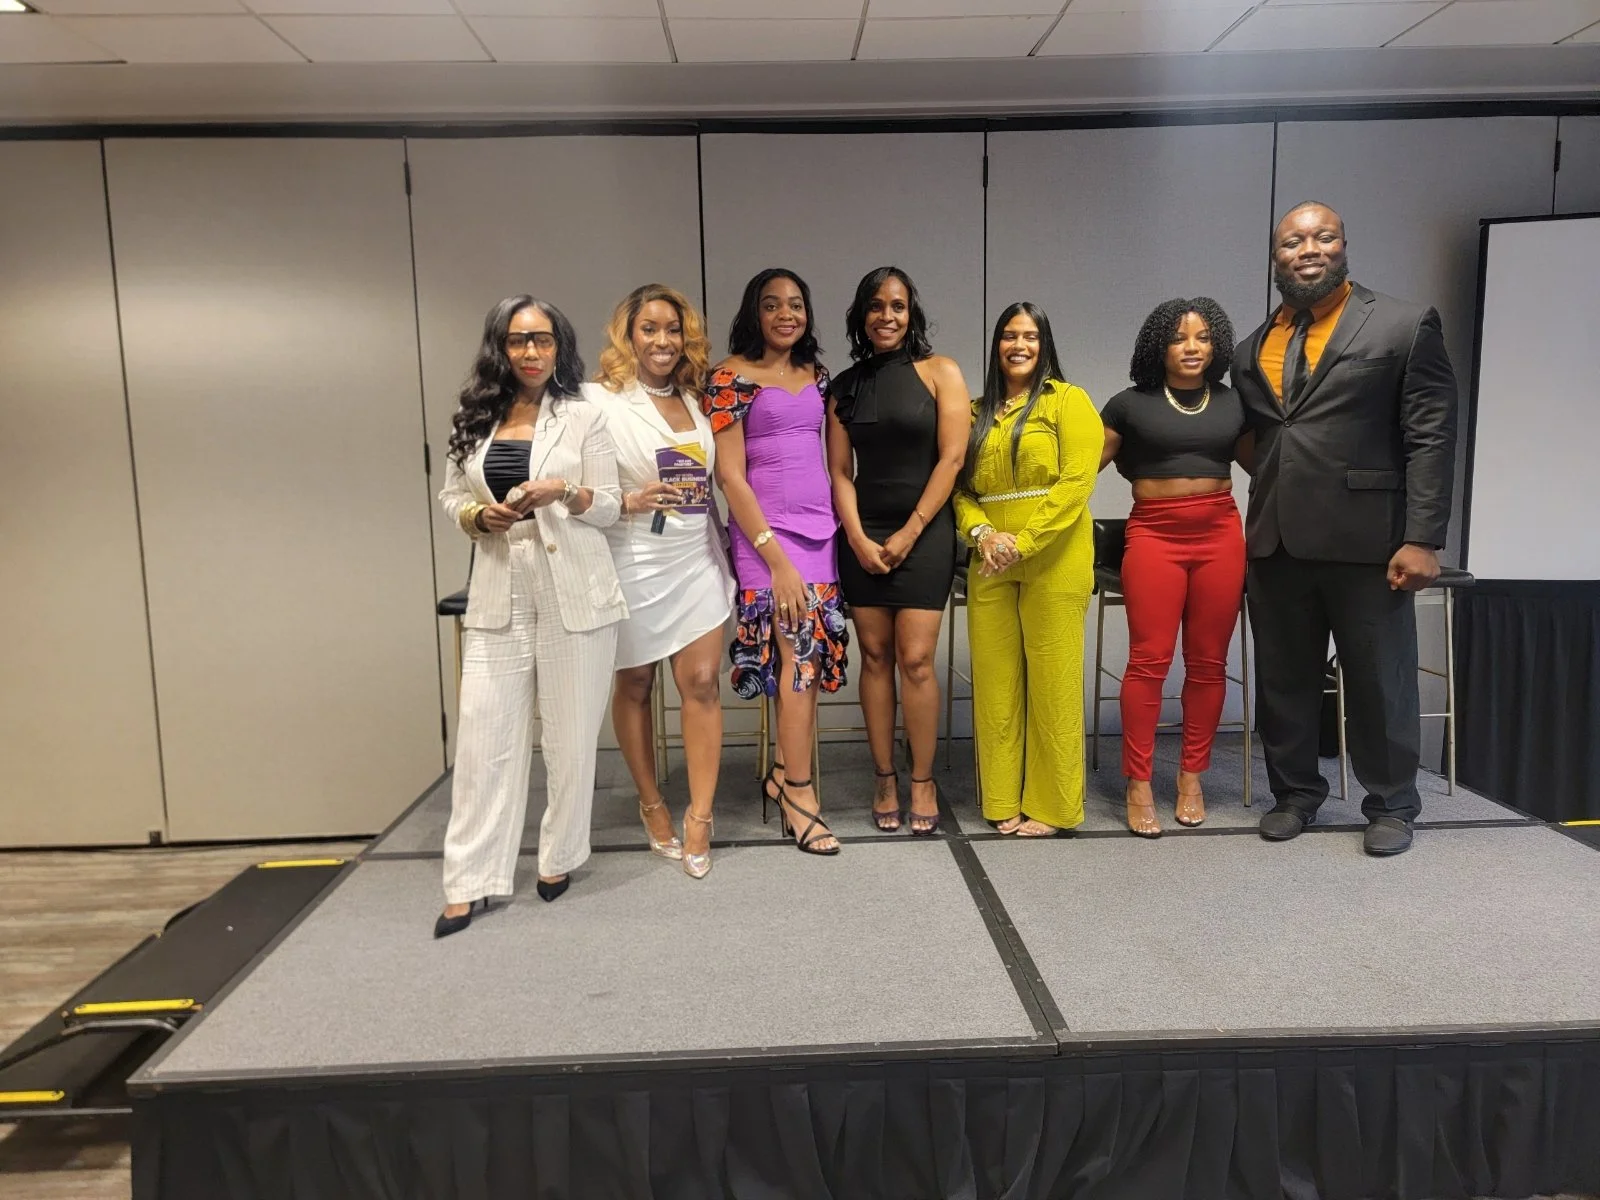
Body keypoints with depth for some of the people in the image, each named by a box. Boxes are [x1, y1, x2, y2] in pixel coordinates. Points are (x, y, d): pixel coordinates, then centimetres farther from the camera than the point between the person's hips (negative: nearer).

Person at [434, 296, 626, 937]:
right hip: (497, 599, 3)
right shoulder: (475, 419, 10)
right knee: (483, 736, 1)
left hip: (574, 598, -2)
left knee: (569, 736, 6)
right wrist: (477, 515, -7)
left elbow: (609, 505, 1)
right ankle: (470, 882, 8)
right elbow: (450, 495, 15)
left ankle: (558, 858, 24)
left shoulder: (584, 416, 2)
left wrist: (563, 491, -18)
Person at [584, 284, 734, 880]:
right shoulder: (601, 400, -6)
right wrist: (628, 503, -22)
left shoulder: (695, 400, 11)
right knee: (634, 685, 9)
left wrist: (723, 547, 11)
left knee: (702, 681, -3)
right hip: (634, 564, -4)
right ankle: (651, 803, 26)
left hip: (697, 560, 4)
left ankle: (699, 817, 5)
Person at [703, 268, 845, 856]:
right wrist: (776, 557, -15)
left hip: (820, 529, 6)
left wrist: (845, 529, 10)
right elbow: (731, 476, -11)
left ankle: (783, 776, 21)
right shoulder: (732, 377, -6)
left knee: (812, 656, 7)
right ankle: (800, 793, 4)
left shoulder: (816, 374, 13)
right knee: (801, 654, -8)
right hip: (768, 532, -6)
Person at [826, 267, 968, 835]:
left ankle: (923, 783, 7)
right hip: (863, 535, 3)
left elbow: (951, 458, -6)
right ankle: (884, 779, 14)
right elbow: (839, 471, 5)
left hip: (924, 532, -3)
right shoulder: (845, 386, 9)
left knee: (915, 659, -6)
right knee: (875, 656, 4)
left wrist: (907, 534, -9)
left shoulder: (940, 372, 0)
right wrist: (858, 539, -8)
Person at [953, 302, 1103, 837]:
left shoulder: (1068, 401, 2)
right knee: (996, 682, 6)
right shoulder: (977, 413, 16)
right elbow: (961, 489, 11)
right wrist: (982, 534, -8)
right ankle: (1004, 800, 18)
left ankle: (1051, 806, 12)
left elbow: (1076, 482, -9)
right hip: (990, 565, 5)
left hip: (1053, 561, -4)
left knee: (1052, 681, 0)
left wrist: (1024, 542, -15)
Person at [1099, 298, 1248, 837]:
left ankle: (1192, 776, 18)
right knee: (1149, 661, -6)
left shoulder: (1233, 403, 11)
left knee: (1208, 662, 6)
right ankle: (1139, 785, 2)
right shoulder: (1131, 403, 4)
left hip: (1221, 535, 3)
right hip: (1154, 536, -3)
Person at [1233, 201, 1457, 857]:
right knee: (1283, 679, 11)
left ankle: (1391, 805, 23)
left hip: (1367, 538, -4)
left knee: (1379, 680, 6)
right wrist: (1259, 520, 5)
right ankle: (1295, 794, 27)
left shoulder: (1405, 326, 0)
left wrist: (1422, 539, -12)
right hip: (1275, 543, 4)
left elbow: (1431, 439, -6)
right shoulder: (1253, 347, 14)